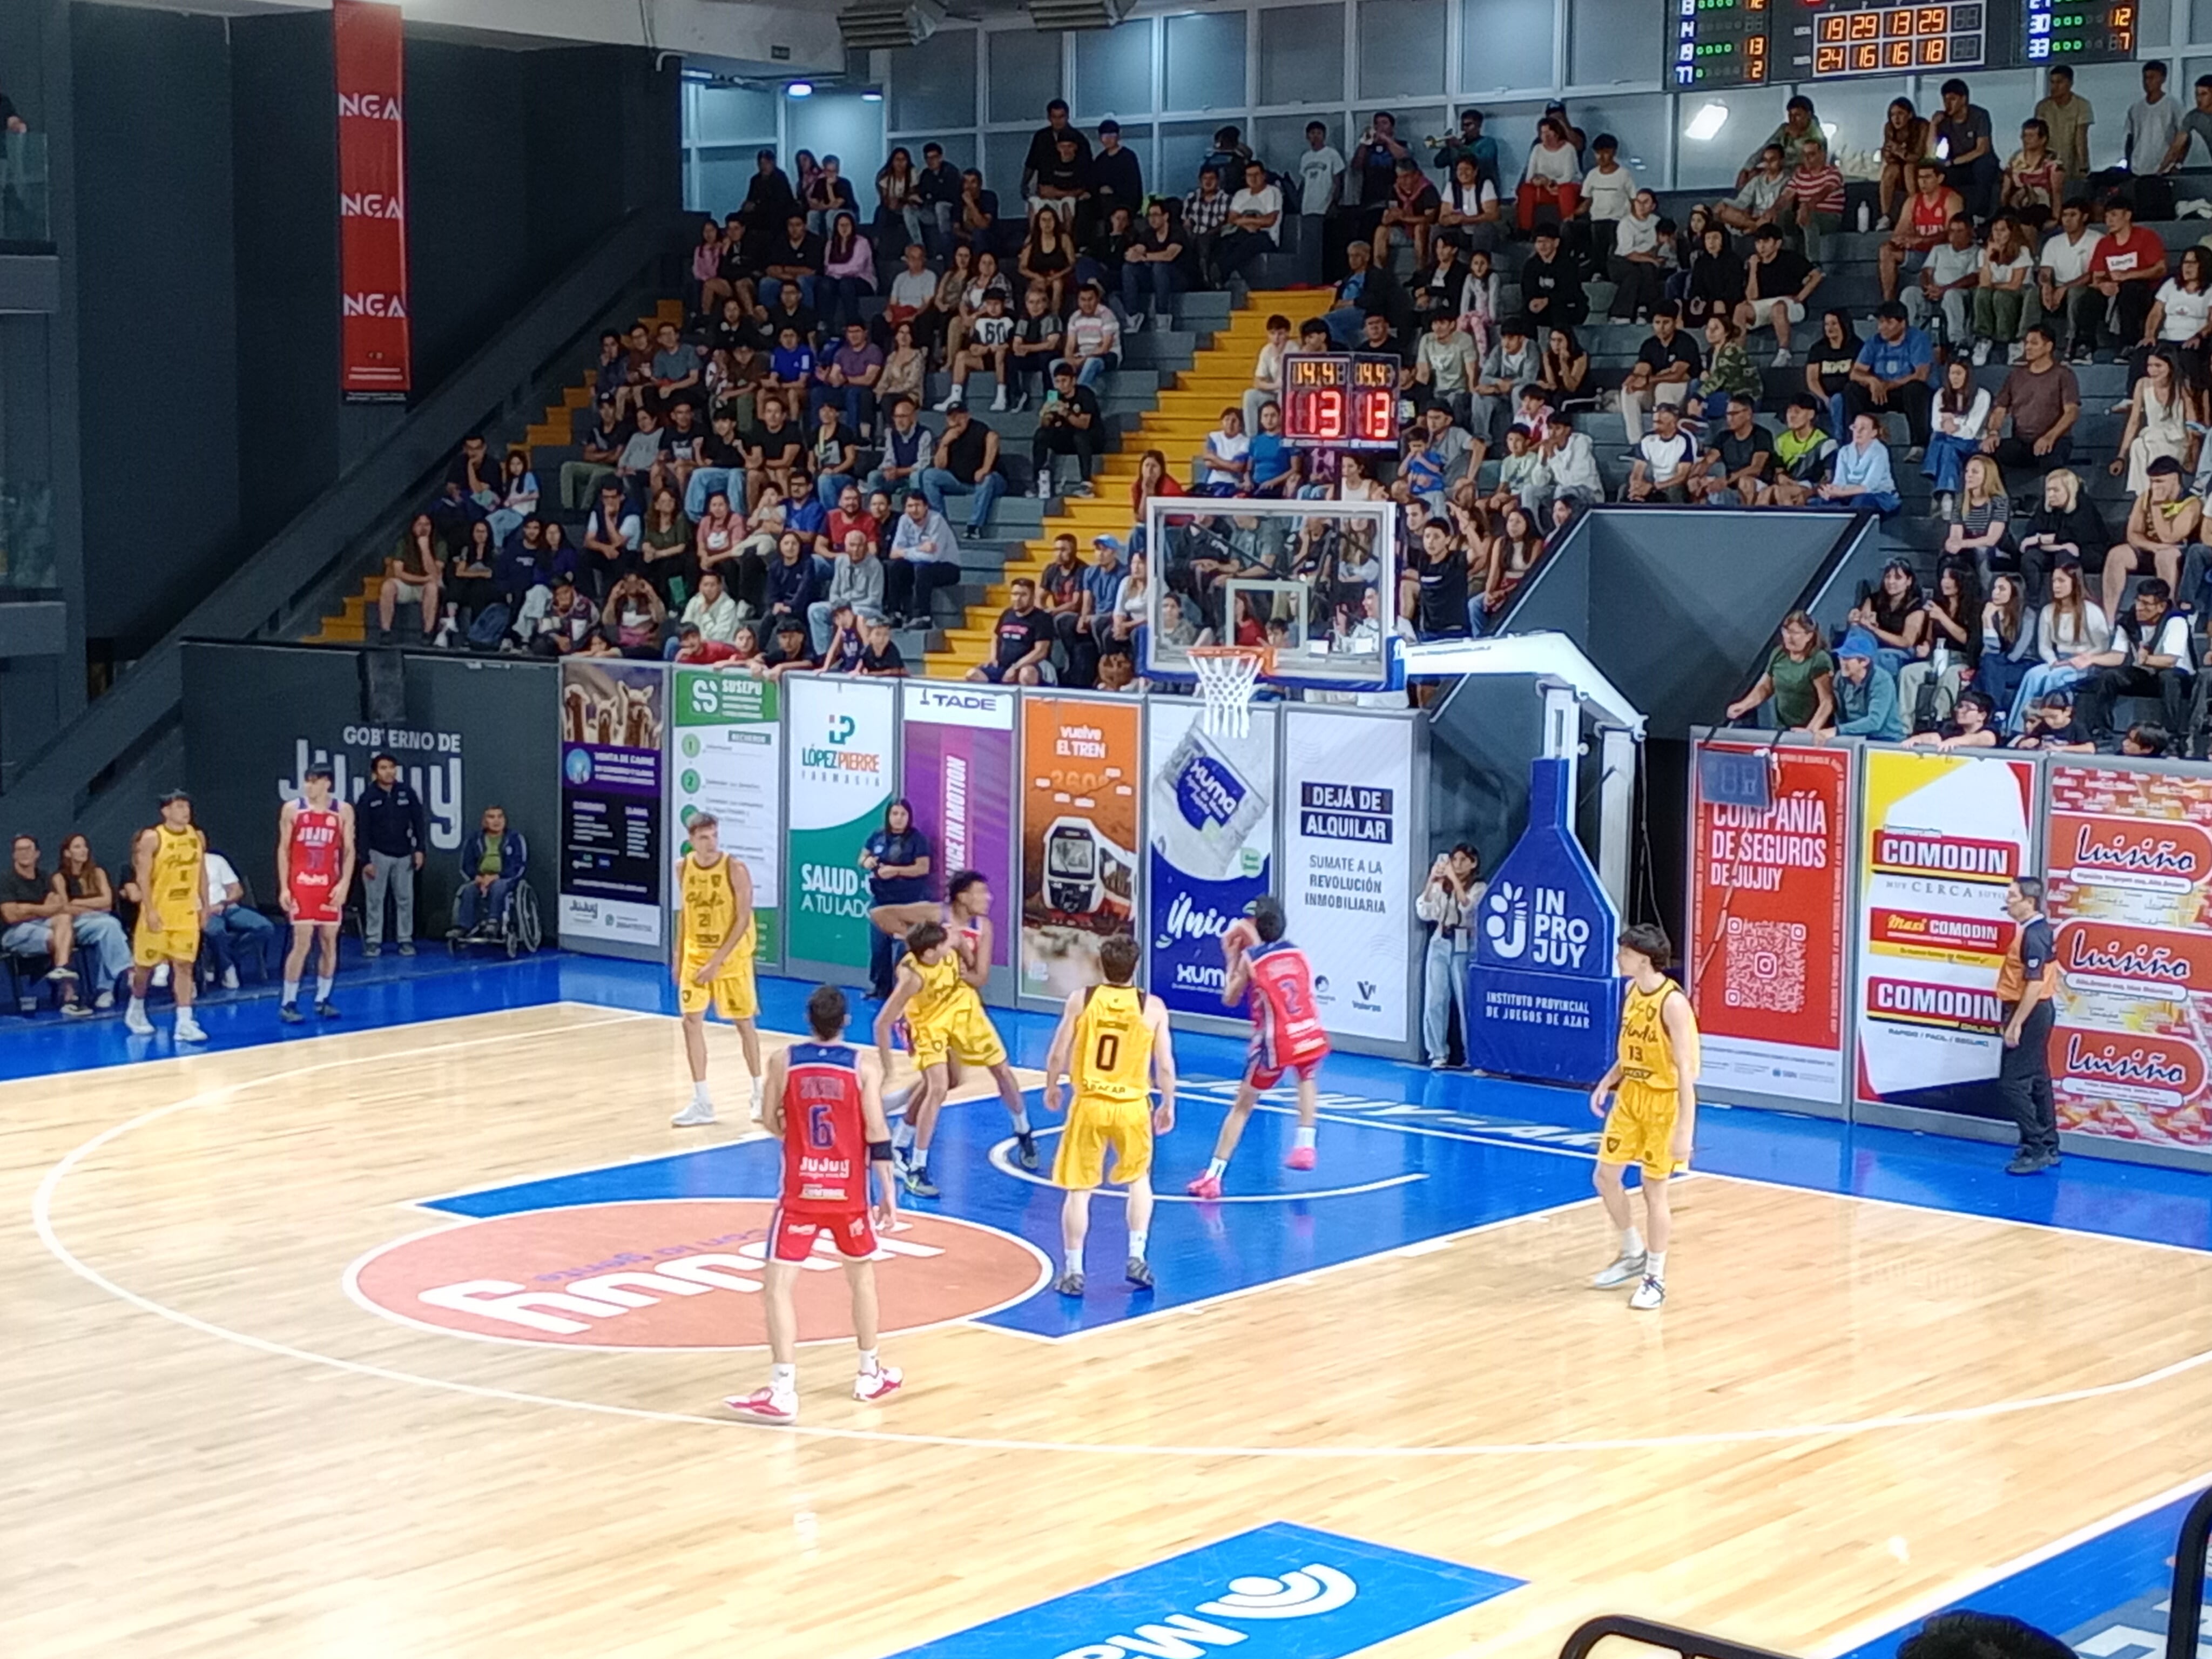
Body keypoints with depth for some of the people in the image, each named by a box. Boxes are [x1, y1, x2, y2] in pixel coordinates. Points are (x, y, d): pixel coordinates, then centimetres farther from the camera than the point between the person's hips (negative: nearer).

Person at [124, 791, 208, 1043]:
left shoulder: (197, 837, 4)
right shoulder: (152, 839, -12)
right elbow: (143, 877, -13)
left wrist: (204, 906, 10)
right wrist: (150, 911, -19)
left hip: (186, 913, 4)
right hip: (158, 912, -3)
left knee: (184, 965, -3)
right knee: (146, 965, 9)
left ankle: (185, 1023, -6)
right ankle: (136, 1010, 33)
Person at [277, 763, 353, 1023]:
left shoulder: (343, 811, 2)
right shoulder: (292, 809, -1)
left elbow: (349, 850, 4)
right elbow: (284, 850, 1)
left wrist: (344, 884, -8)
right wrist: (284, 888, -5)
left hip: (330, 886, 2)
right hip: (301, 885, -2)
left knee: (330, 942, 6)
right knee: (302, 943, -7)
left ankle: (323, 999, 17)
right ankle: (288, 1003, 0)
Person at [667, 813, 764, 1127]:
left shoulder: (735, 870, -17)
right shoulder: (683, 867, -1)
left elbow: (743, 919, -19)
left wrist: (717, 961, -22)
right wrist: (679, 953, 11)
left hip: (732, 957, -4)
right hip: (695, 955, 4)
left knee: (744, 1023, 6)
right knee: (691, 1021, -5)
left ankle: (759, 1094, 23)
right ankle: (702, 1102, 0)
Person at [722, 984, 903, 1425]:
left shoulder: (783, 1061, -3)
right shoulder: (865, 1065, -6)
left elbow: (771, 1122, 7)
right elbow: (877, 1134, -8)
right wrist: (888, 1192, -1)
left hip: (801, 1191, -1)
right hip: (848, 1192, 1)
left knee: (778, 1285, -1)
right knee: (862, 1275, 22)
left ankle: (782, 1392, -12)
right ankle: (870, 1375, 31)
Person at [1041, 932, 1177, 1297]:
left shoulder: (1081, 999, -6)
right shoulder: (1153, 1007, -6)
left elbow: (1057, 1054, -3)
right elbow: (1165, 1066, -3)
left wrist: (1051, 1088, 16)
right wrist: (1168, 1106, 12)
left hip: (1089, 1105, 0)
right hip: (1132, 1107, 1)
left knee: (1079, 1190, 9)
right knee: (1139, 1179, 24)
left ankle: (1073, 1272, 9)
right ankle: (1137, 1259, 17)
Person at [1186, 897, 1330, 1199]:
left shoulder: (1249, 958, 1)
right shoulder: (1296, 953, 12)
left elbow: (1230, 999, 11)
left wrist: (1230, 957, 21)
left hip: (1274, 1044, -3)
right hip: (1311, 1036, 3)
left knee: (1242, 1107, 8)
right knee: (1307, 1078, 36)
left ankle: (1213, 1177, 3)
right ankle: (1305, 1146, 23)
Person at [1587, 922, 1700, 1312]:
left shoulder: (1673, 1003, -22)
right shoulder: (1633, 992, 3)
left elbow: (1686, 1071, -23)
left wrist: (1685, 1129, -25)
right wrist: (1607, 1083, 4)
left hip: (1663, 1103, -8)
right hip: (1629, 1097, 8)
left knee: (1655, 1191, 2)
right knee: (1606, 1177, 10)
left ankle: (1655, 1279, 15)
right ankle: (1634, 1255, 30)